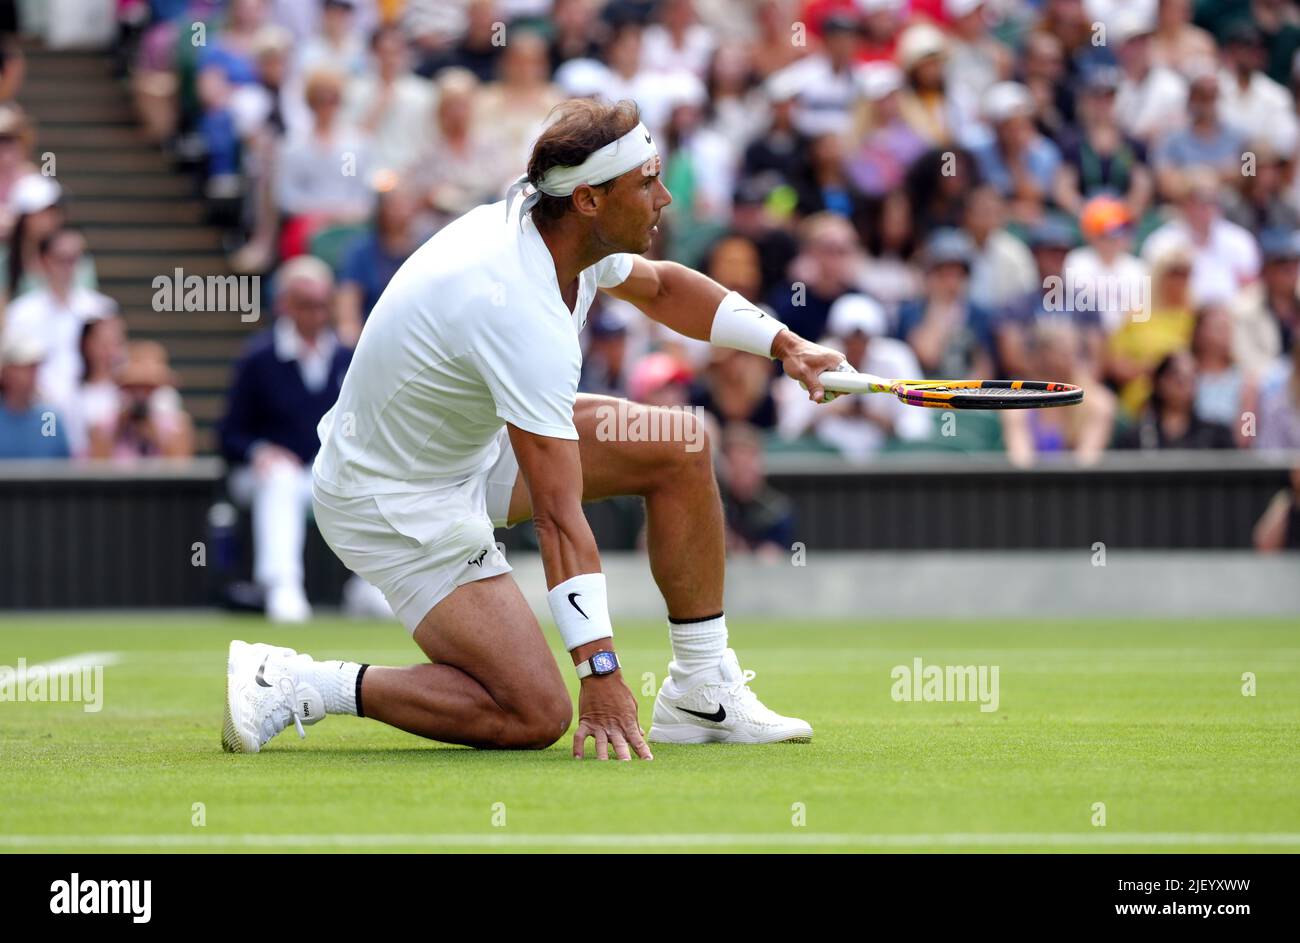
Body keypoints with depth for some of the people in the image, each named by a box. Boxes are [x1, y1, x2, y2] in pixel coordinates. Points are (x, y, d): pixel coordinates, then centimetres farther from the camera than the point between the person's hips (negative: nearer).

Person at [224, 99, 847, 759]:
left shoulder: (556, 230, -8)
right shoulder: (521, 314, -35)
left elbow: (658, 286, 18)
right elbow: (559, 516, -35)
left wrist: (781, 342, 5)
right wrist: (600, 673, -34)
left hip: (467, 440, 10)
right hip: (400, 503, -10)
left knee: (680, 446, 3)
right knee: (535, 716, -15)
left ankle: (703, 692, 11)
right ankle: (293, 685, -7)